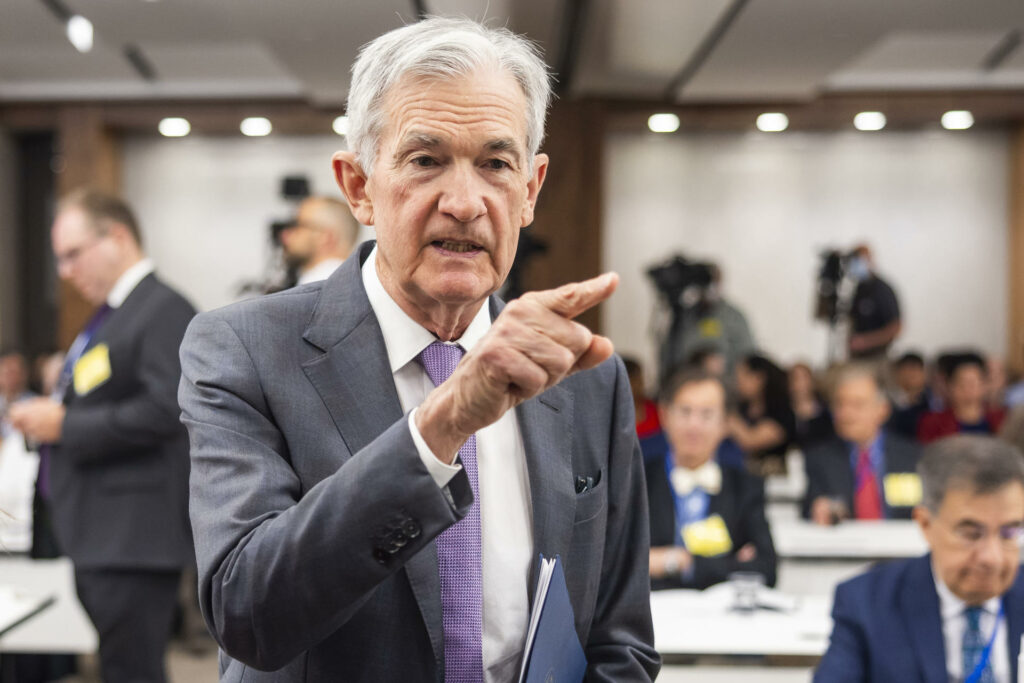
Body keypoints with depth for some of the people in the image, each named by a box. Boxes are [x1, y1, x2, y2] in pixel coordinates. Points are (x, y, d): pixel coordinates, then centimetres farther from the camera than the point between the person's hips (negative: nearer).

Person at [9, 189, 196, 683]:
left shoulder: (164, 311, -12)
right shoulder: (108, 315, 17)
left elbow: (165, 411, -23)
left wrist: (65, 425, -16)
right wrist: (50, 412, 7)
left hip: (132, 538, -10)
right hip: (96, 536, 10)